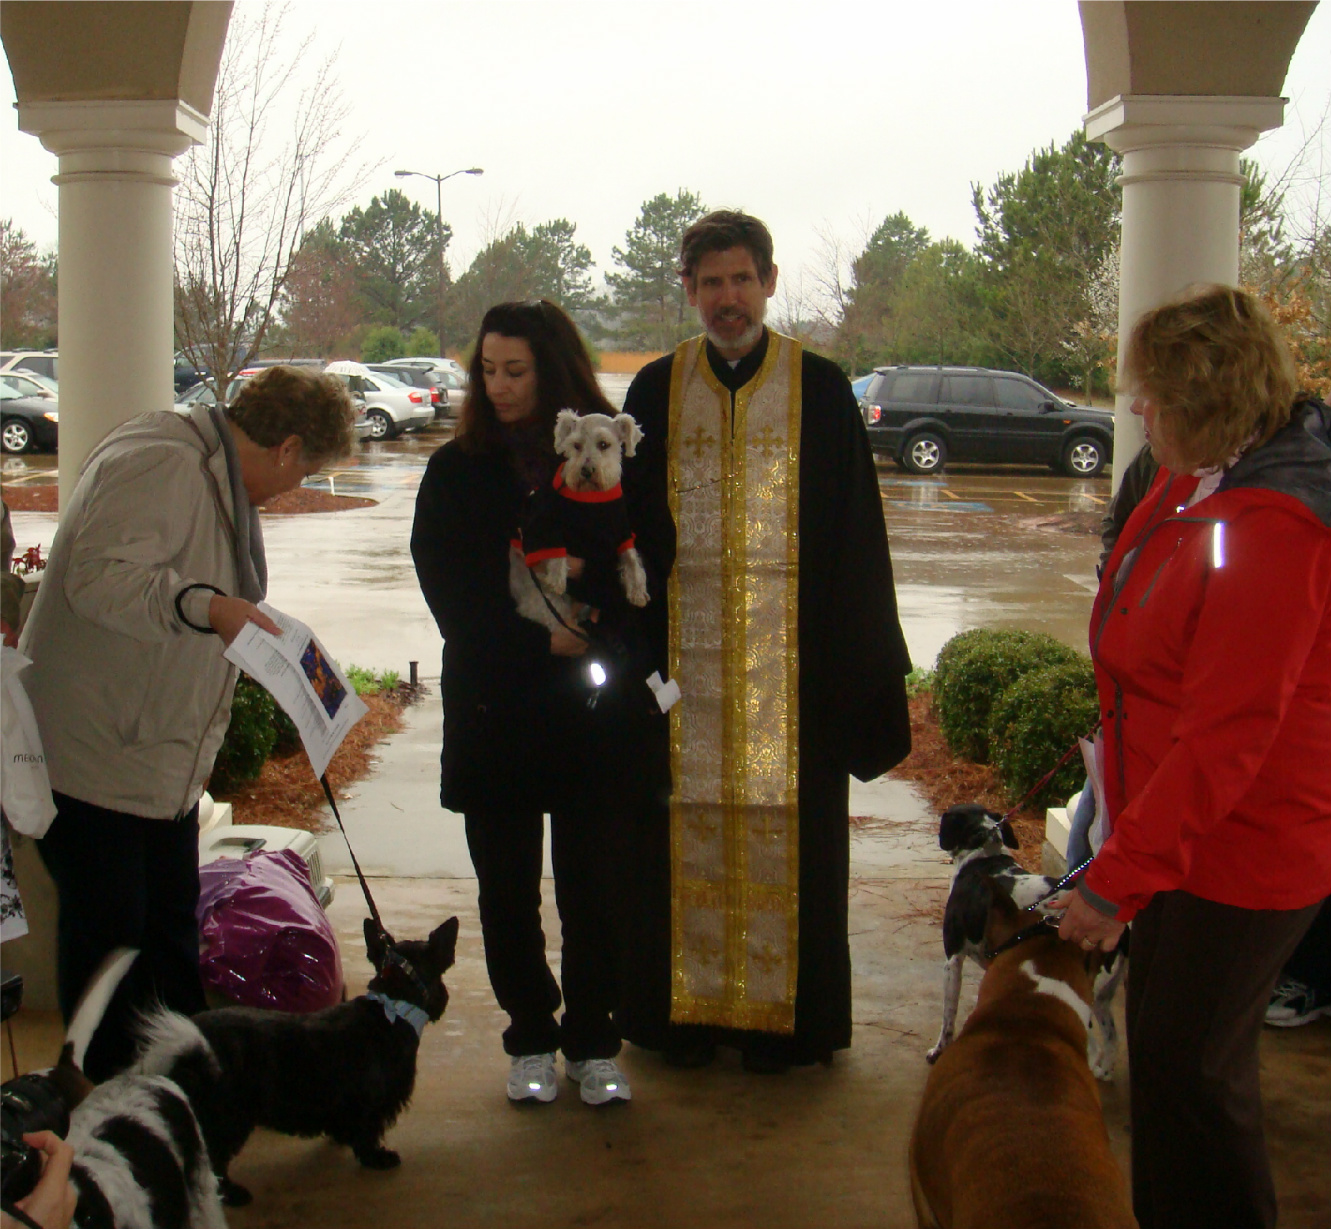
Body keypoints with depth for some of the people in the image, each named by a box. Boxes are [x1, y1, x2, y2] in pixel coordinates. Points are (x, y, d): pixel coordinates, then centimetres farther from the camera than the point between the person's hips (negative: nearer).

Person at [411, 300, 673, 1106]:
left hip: (598, 706, -1)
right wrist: (539, 639, -11)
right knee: (508, 889, 6)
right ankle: (531, 1041, 21)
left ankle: (593, 1042, 18)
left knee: (592, 884, 3)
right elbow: (449, 594, -1)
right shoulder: (457, 472, 5)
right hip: (494, 709, 1)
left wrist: (579, 576, -17)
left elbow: (652, 558, -1)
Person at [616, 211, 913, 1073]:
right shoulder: (657, 392, 7)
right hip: (684, 648, 1)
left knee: (784, 831, 3)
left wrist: (861, 660, -3)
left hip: (790, 652, -1)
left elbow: (854, 531, 2)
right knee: (688, 831, 5)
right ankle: (688, 1009, 17)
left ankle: (780, 1015, 14)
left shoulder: (819, 389, 3)